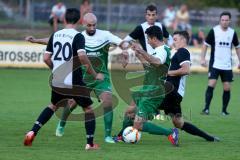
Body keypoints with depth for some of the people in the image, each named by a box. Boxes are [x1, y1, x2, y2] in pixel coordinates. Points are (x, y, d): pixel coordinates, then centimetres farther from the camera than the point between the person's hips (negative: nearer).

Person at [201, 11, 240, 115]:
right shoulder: (214, 31, -6)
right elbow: (205, 45, 1)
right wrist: (203, 58, -8)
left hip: (227, 66, 3)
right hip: (215, 64, -3)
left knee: (227, 88, 1)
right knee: (211, 85, -14)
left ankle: (224, 110, 13)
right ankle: (206, 108, -10)